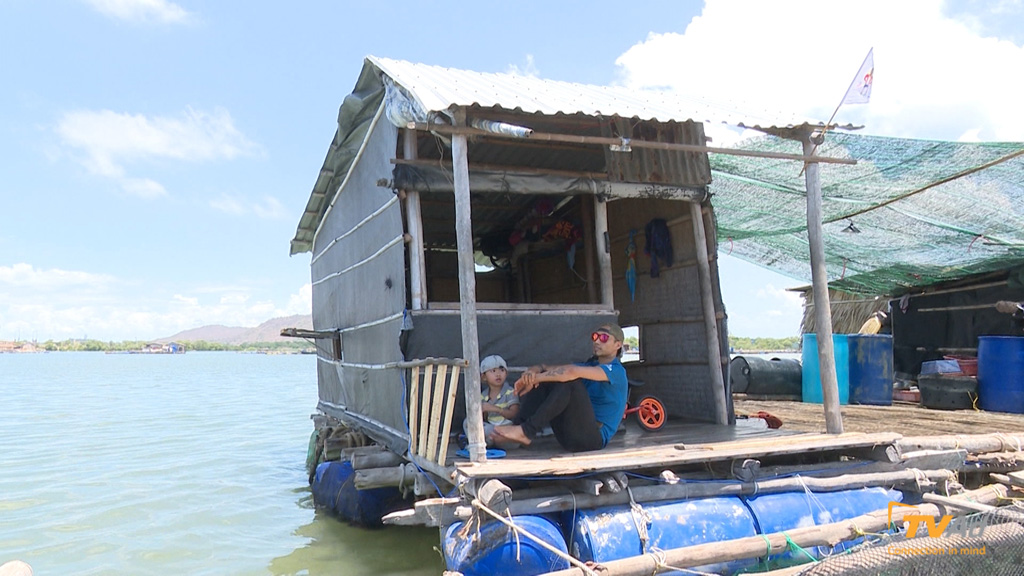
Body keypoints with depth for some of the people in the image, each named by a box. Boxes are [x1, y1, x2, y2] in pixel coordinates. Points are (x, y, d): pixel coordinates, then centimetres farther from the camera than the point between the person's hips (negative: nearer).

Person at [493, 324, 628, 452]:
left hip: (594, 438, -8)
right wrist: (534, 371, -16)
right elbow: (545, 368, 8)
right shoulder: (589, 365, 19)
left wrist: (534, 378, -21)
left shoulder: (615, 370, -7)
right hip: (570, 437, 8)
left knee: (571, 380, -27)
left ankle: (526, 431, -29)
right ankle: (521, 426, -17)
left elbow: (572, 371, -25)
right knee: (545, 379, -1)